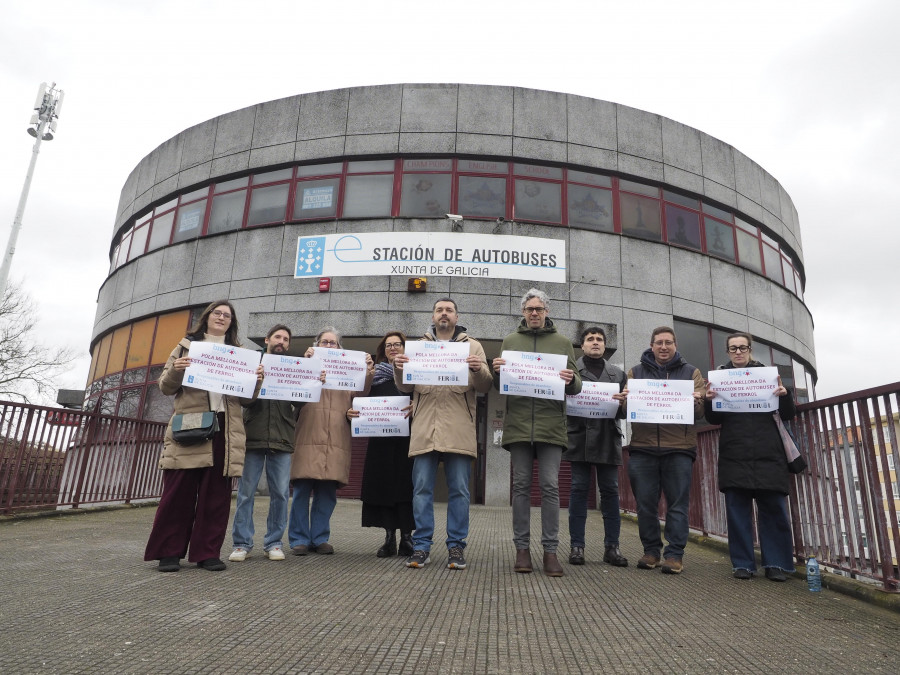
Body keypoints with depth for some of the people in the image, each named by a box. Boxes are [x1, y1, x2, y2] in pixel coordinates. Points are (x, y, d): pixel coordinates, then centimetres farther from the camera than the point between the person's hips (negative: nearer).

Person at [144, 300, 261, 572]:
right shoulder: (187, 346, 13)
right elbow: (166, 387, 9)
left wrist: (256, 380, -8)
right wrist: (175, 370, -12)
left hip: (225, 431, 2)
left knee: (216, 495, 3)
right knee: (178, 492, -1)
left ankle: (207, 553, 11)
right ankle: (169, 552, 10)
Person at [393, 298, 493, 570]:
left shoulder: (472, 346, 12)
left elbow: (483, 388, 6)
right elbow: (406, 388, 14)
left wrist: (479, 370, -16)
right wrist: (399, 369, -7)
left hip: (458, 430, -1)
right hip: (424, 428, 1)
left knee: (459, 491, 2)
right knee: (422, 490, 3)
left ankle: (456, 546, 13)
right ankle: (421, 546, 12)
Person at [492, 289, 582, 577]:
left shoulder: (562, 343, 12)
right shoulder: (510, 341, 14)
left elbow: (576, 387, 8)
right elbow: (500, 386, 13)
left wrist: (571, 380, -15)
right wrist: (497, 372, -9)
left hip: (551, 425, -1)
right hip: (518, 424, 1)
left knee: (550, 486, -1)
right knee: (521, 485, 4)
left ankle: (550, 550, 8)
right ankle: (522, 548, 12)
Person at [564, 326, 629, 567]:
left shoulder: (618, 374, 16)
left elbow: (624, 412, 13)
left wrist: (623, 402, -10)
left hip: (608, 439, 3)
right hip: (580, 438, -2)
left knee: (610, 491, 5)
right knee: (579, 490, 0)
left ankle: (611, 546, 12)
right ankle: (577, 545, 6)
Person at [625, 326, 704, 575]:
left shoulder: (691, 372, 12)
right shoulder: (636, 372, 14)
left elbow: (701, 412, 7)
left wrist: (696, 401, -16)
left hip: (679, 448, -1)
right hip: (642, 447, 1)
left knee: (677, 505, 1)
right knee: (646, 504, 5)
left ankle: (674, 554, 10)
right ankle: (651, 551, 17)